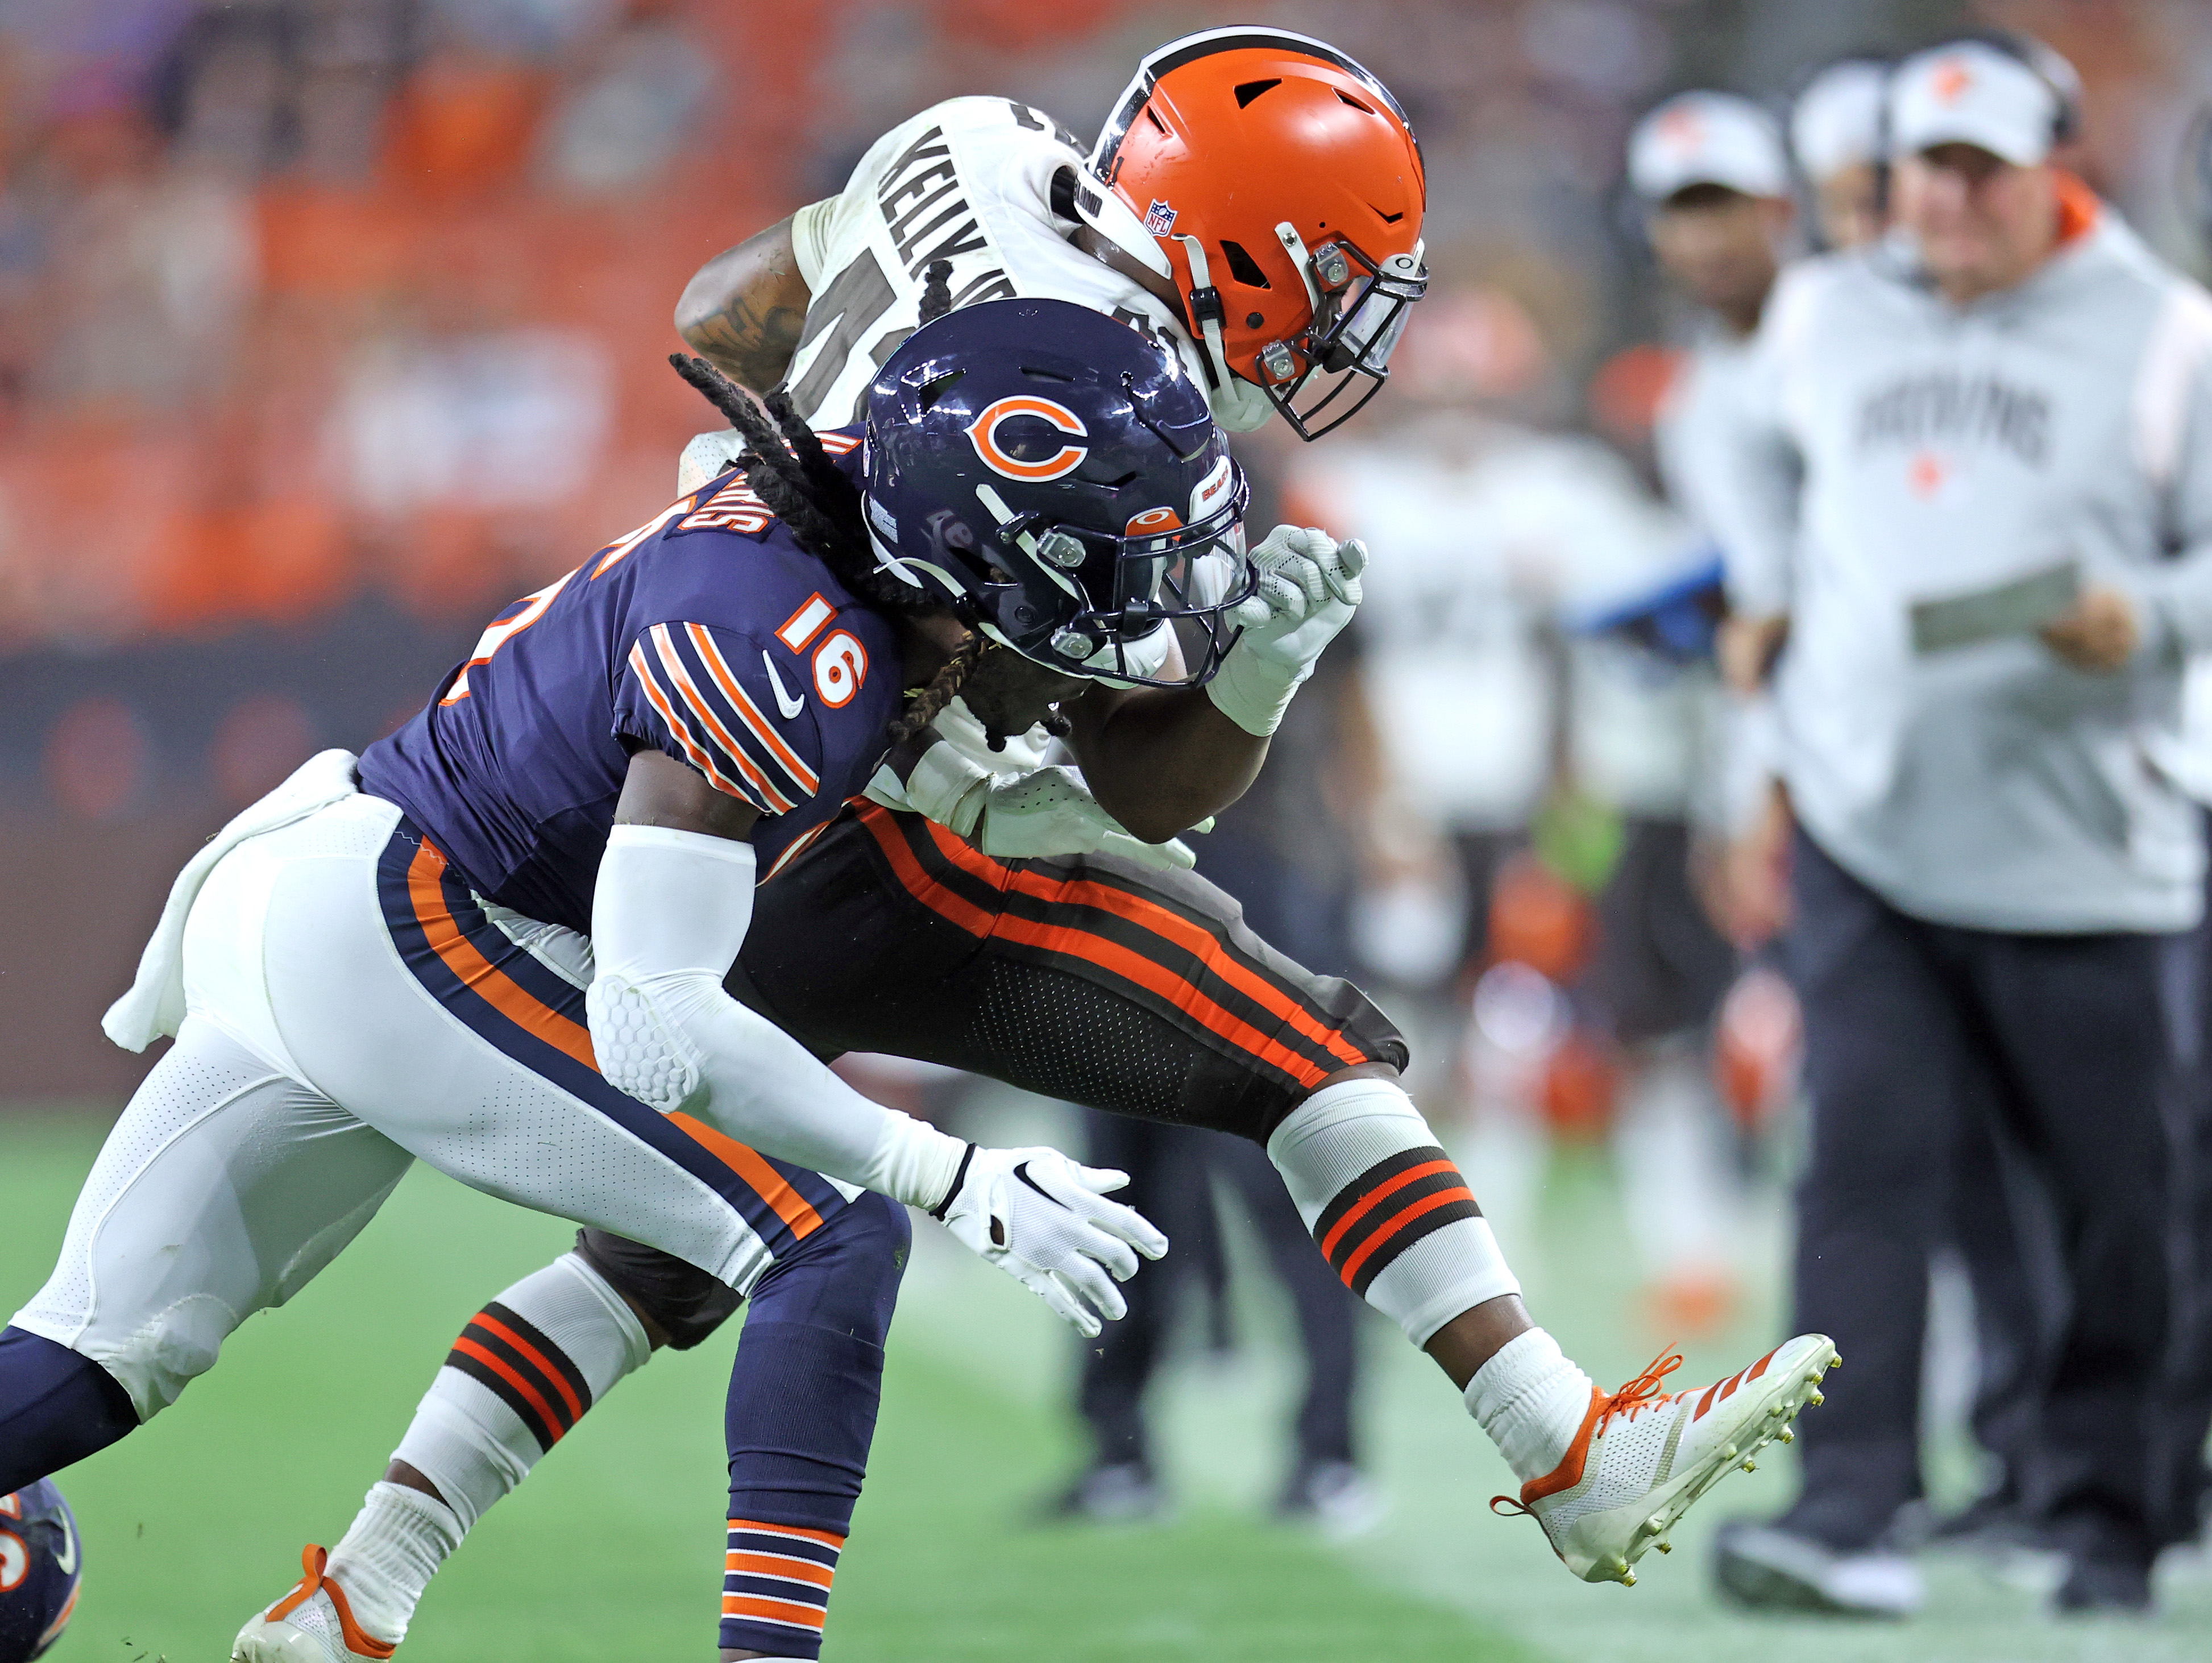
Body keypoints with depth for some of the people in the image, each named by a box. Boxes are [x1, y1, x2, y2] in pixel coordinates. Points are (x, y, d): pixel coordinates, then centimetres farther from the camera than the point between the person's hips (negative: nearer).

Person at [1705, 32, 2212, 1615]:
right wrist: (1766, 591, 17)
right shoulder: (1822, 313, 12)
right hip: (1864, 828, 2)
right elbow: (1773, 462, 32)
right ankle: (1852, 1514, -16)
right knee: (1867, 1154, -11)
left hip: (2079, 849, -2)